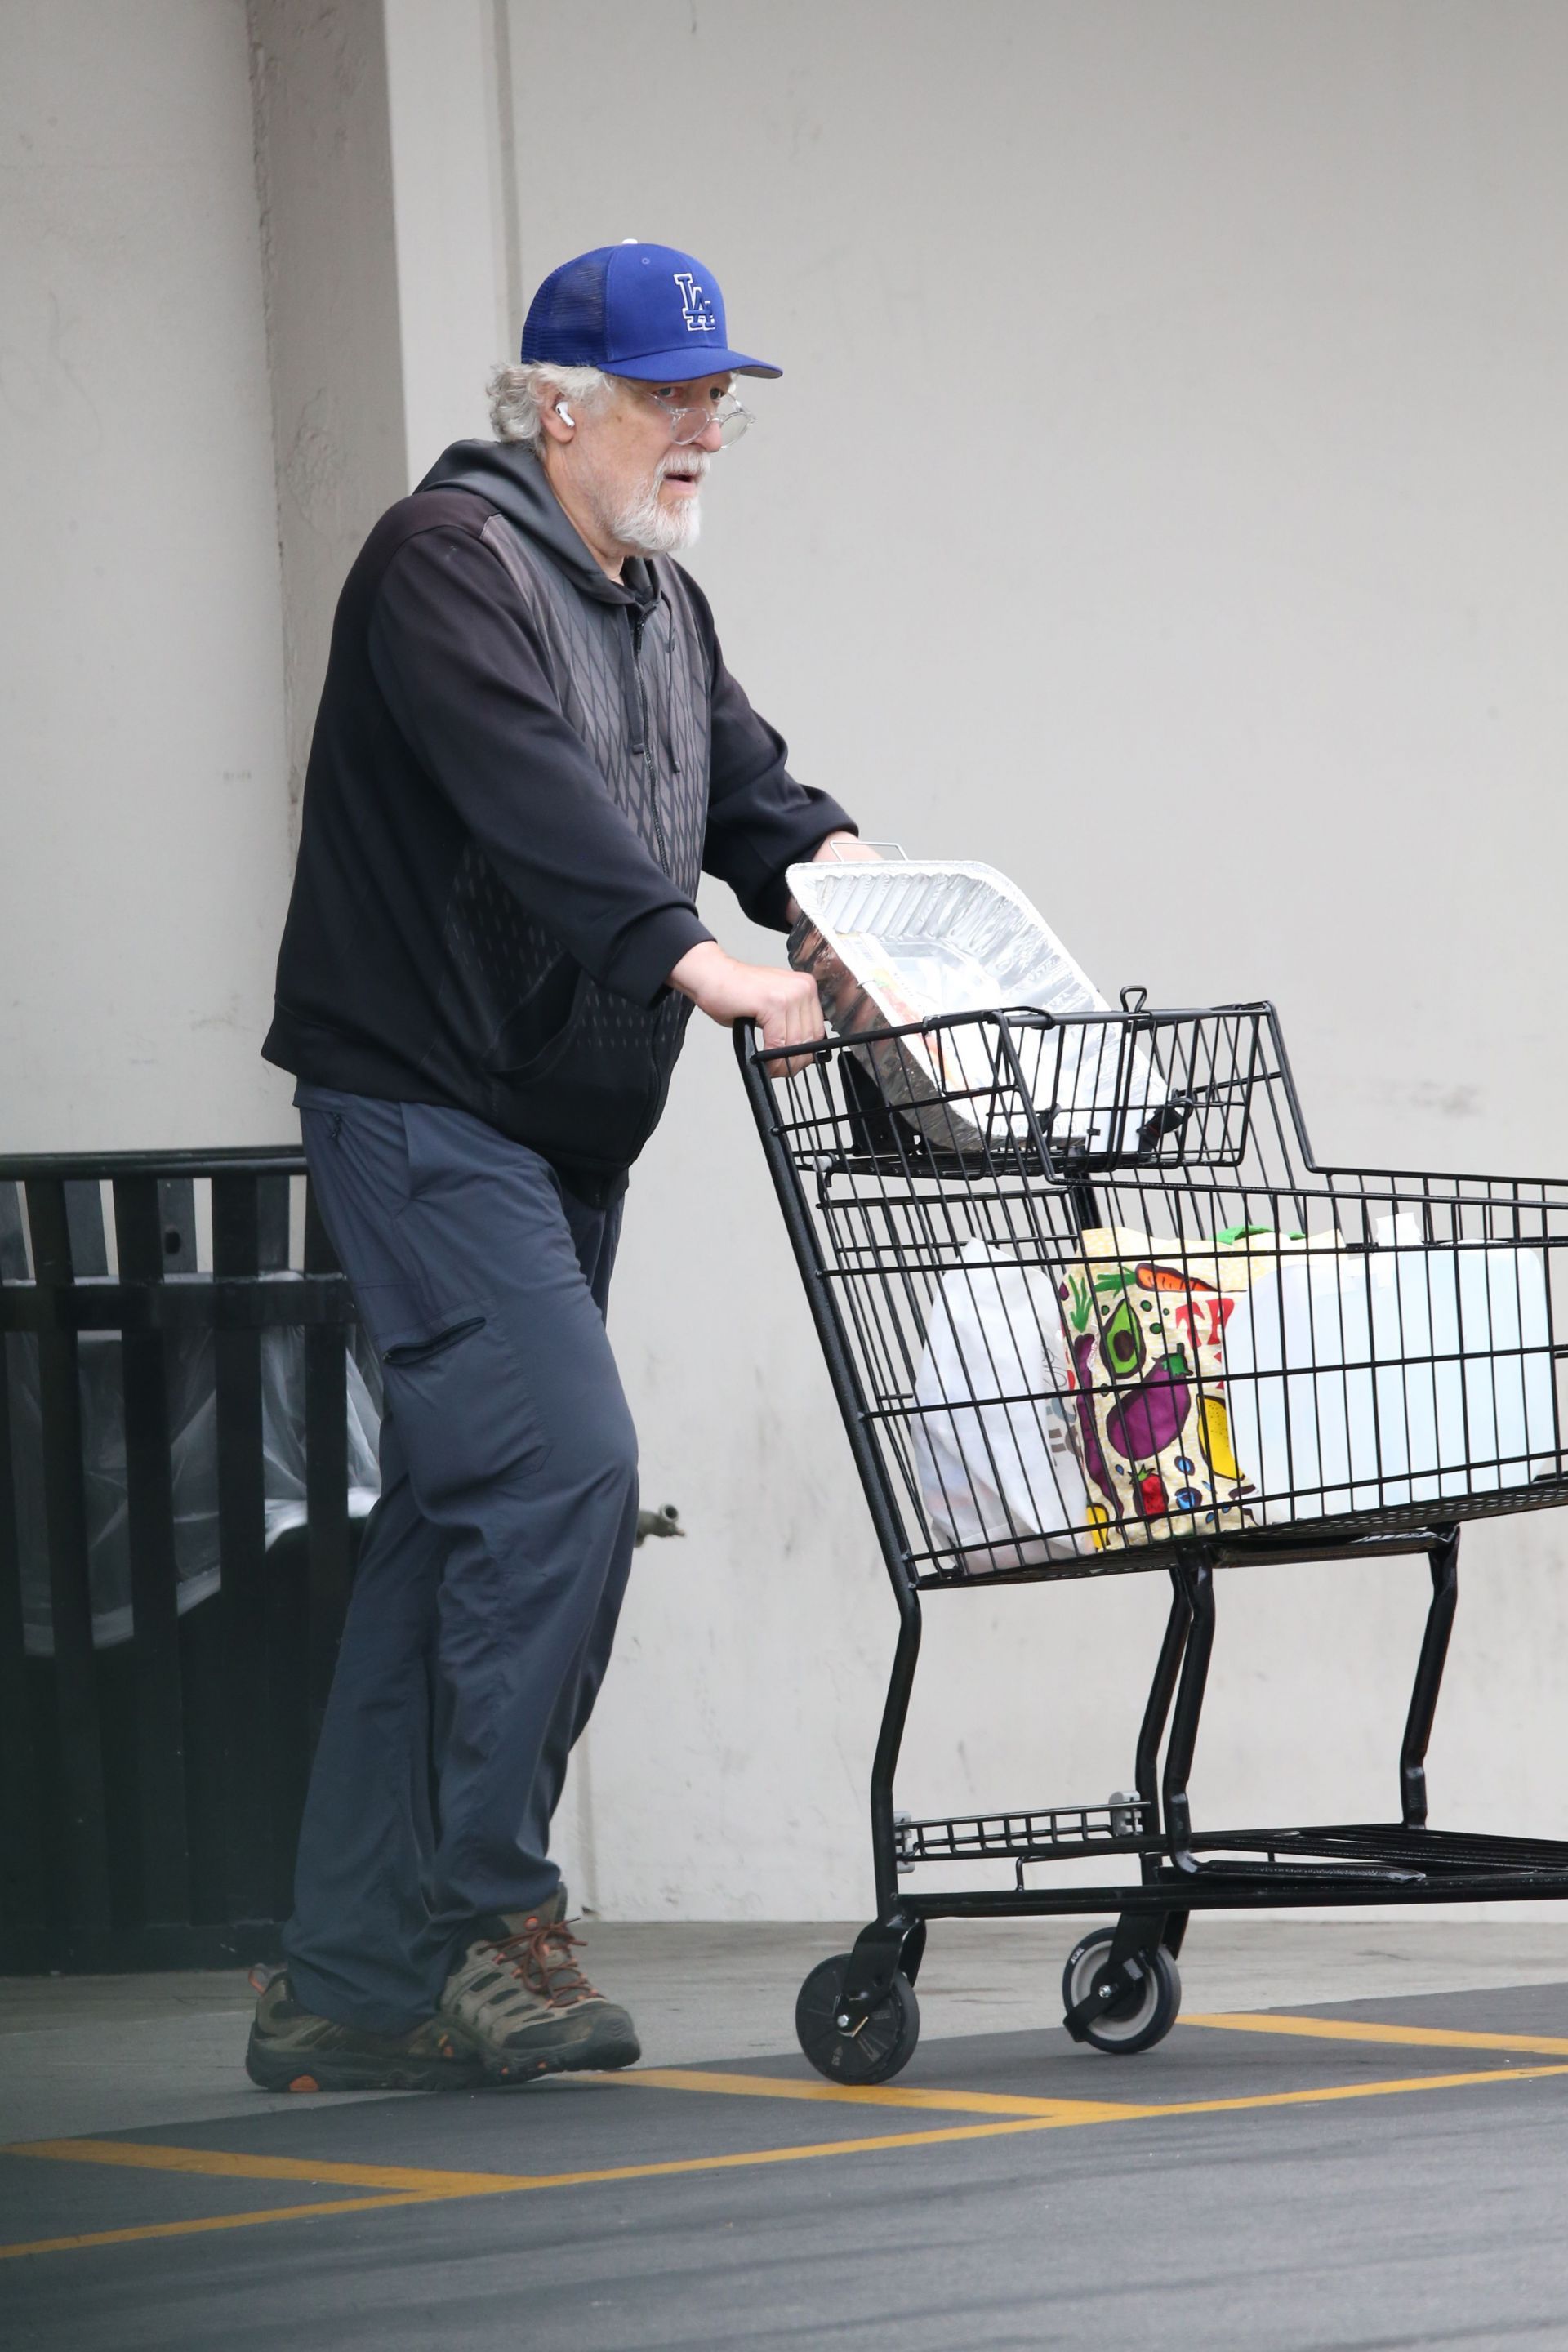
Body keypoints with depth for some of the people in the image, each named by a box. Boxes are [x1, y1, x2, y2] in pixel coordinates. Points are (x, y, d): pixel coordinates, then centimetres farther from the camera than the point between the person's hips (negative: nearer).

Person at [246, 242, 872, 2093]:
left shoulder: (660, 603, 19)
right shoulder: (450, 557, -12)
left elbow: (741, 780, 15)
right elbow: (528, 792, -26)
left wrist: (830, 862, -8)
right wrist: (693, 959, -38)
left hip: (560, 1136, 9)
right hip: (420, 1099, -9)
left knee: (458, 1520, 8)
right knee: (562, 1464, -19)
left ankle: (348, 1982, 10)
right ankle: (490, 1918, -12)